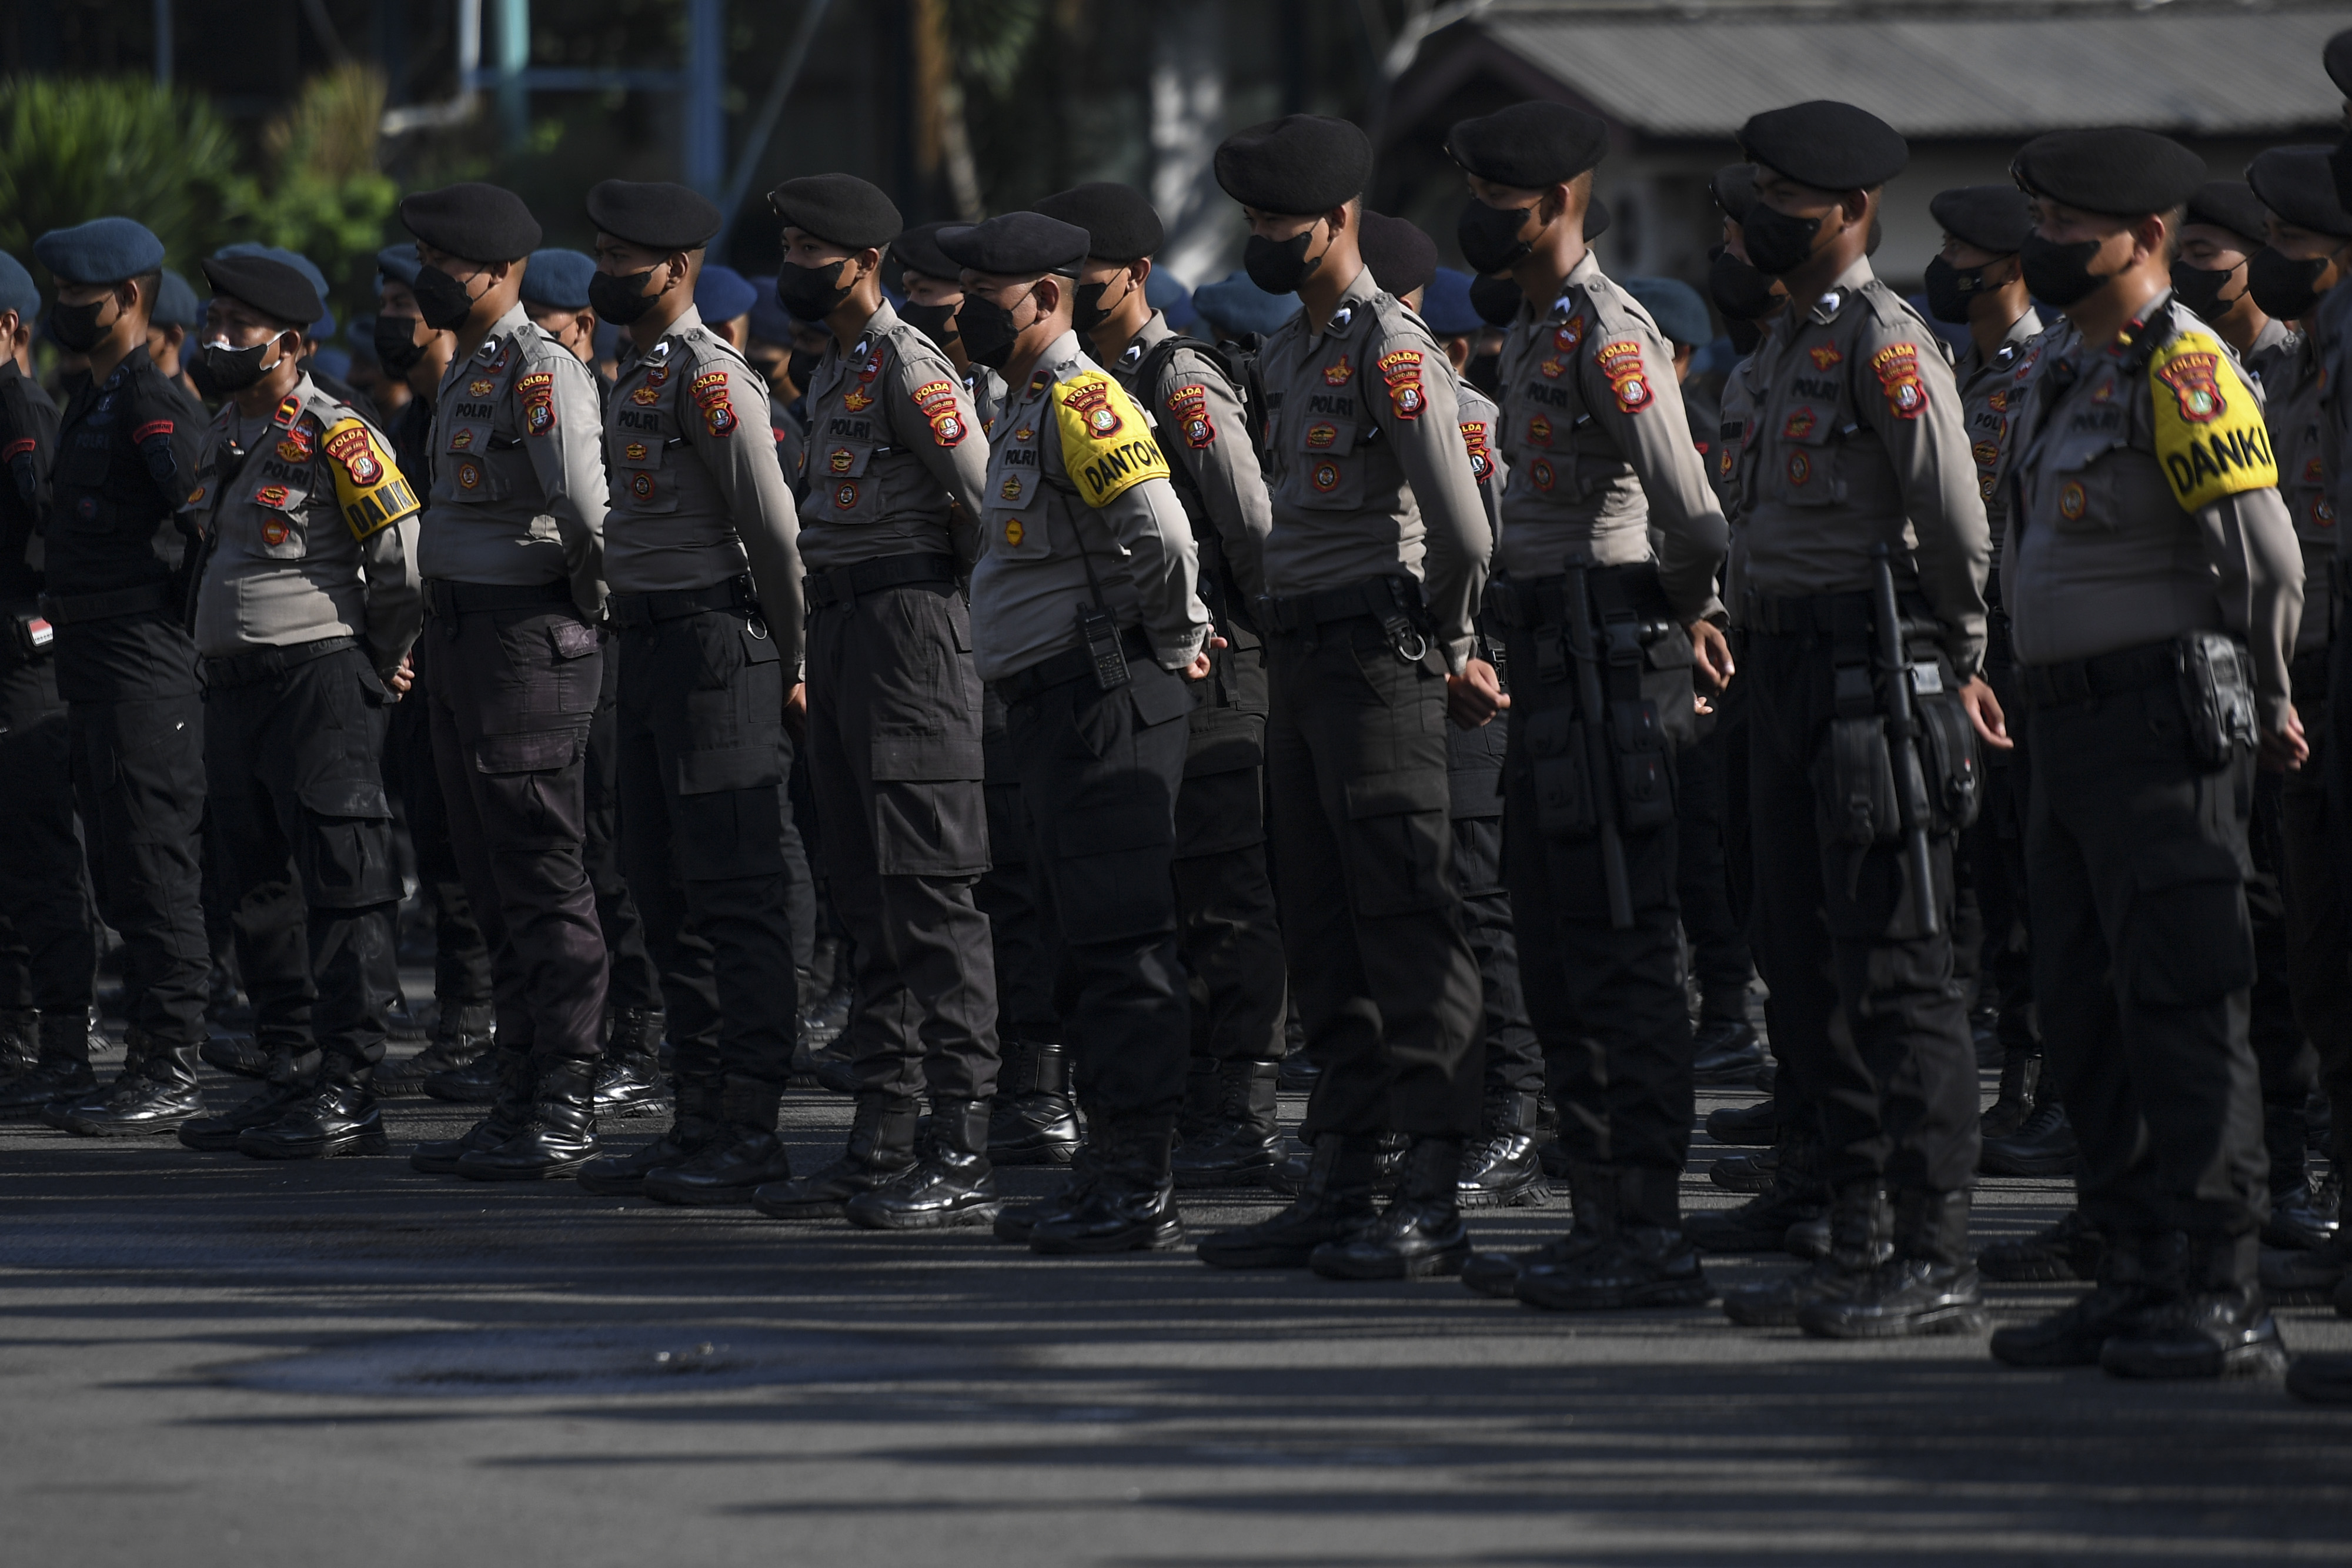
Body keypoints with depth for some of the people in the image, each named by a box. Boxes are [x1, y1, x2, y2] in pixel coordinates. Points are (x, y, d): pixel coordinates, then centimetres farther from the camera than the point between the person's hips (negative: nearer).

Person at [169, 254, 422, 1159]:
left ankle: (346, 1094, -9)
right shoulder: (226, 437, 15)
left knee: (342, 889, -8)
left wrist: (377, 664, -4)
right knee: (258, 891, 11)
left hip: (319, 684, -9)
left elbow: (406, 561, -12)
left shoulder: (334, 439, -12)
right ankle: (292, 1080, 17)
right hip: (235, 686, 9)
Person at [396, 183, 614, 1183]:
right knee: (494, 884, 12)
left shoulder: (541, 371, -14)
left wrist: (592, 603, -11)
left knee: (544, 880, -8)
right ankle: (521, 1103, 17)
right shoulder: (467, 373, 17)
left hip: (528, 641, -10)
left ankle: (568, 1110, -6)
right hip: (460, 644, 10)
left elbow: (584, 505, -25)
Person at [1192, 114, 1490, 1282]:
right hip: (1299, 660, 10)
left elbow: (1460, 525, -19)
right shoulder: (1288, 351, 16)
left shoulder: (1390, 348, -13)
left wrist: (1445, 646, -4)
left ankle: (1434, 1202, -9)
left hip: (1378, 659, -10)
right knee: (1323, 931, 10)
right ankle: (1338, 1191, 14)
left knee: (1405, 924, -9)